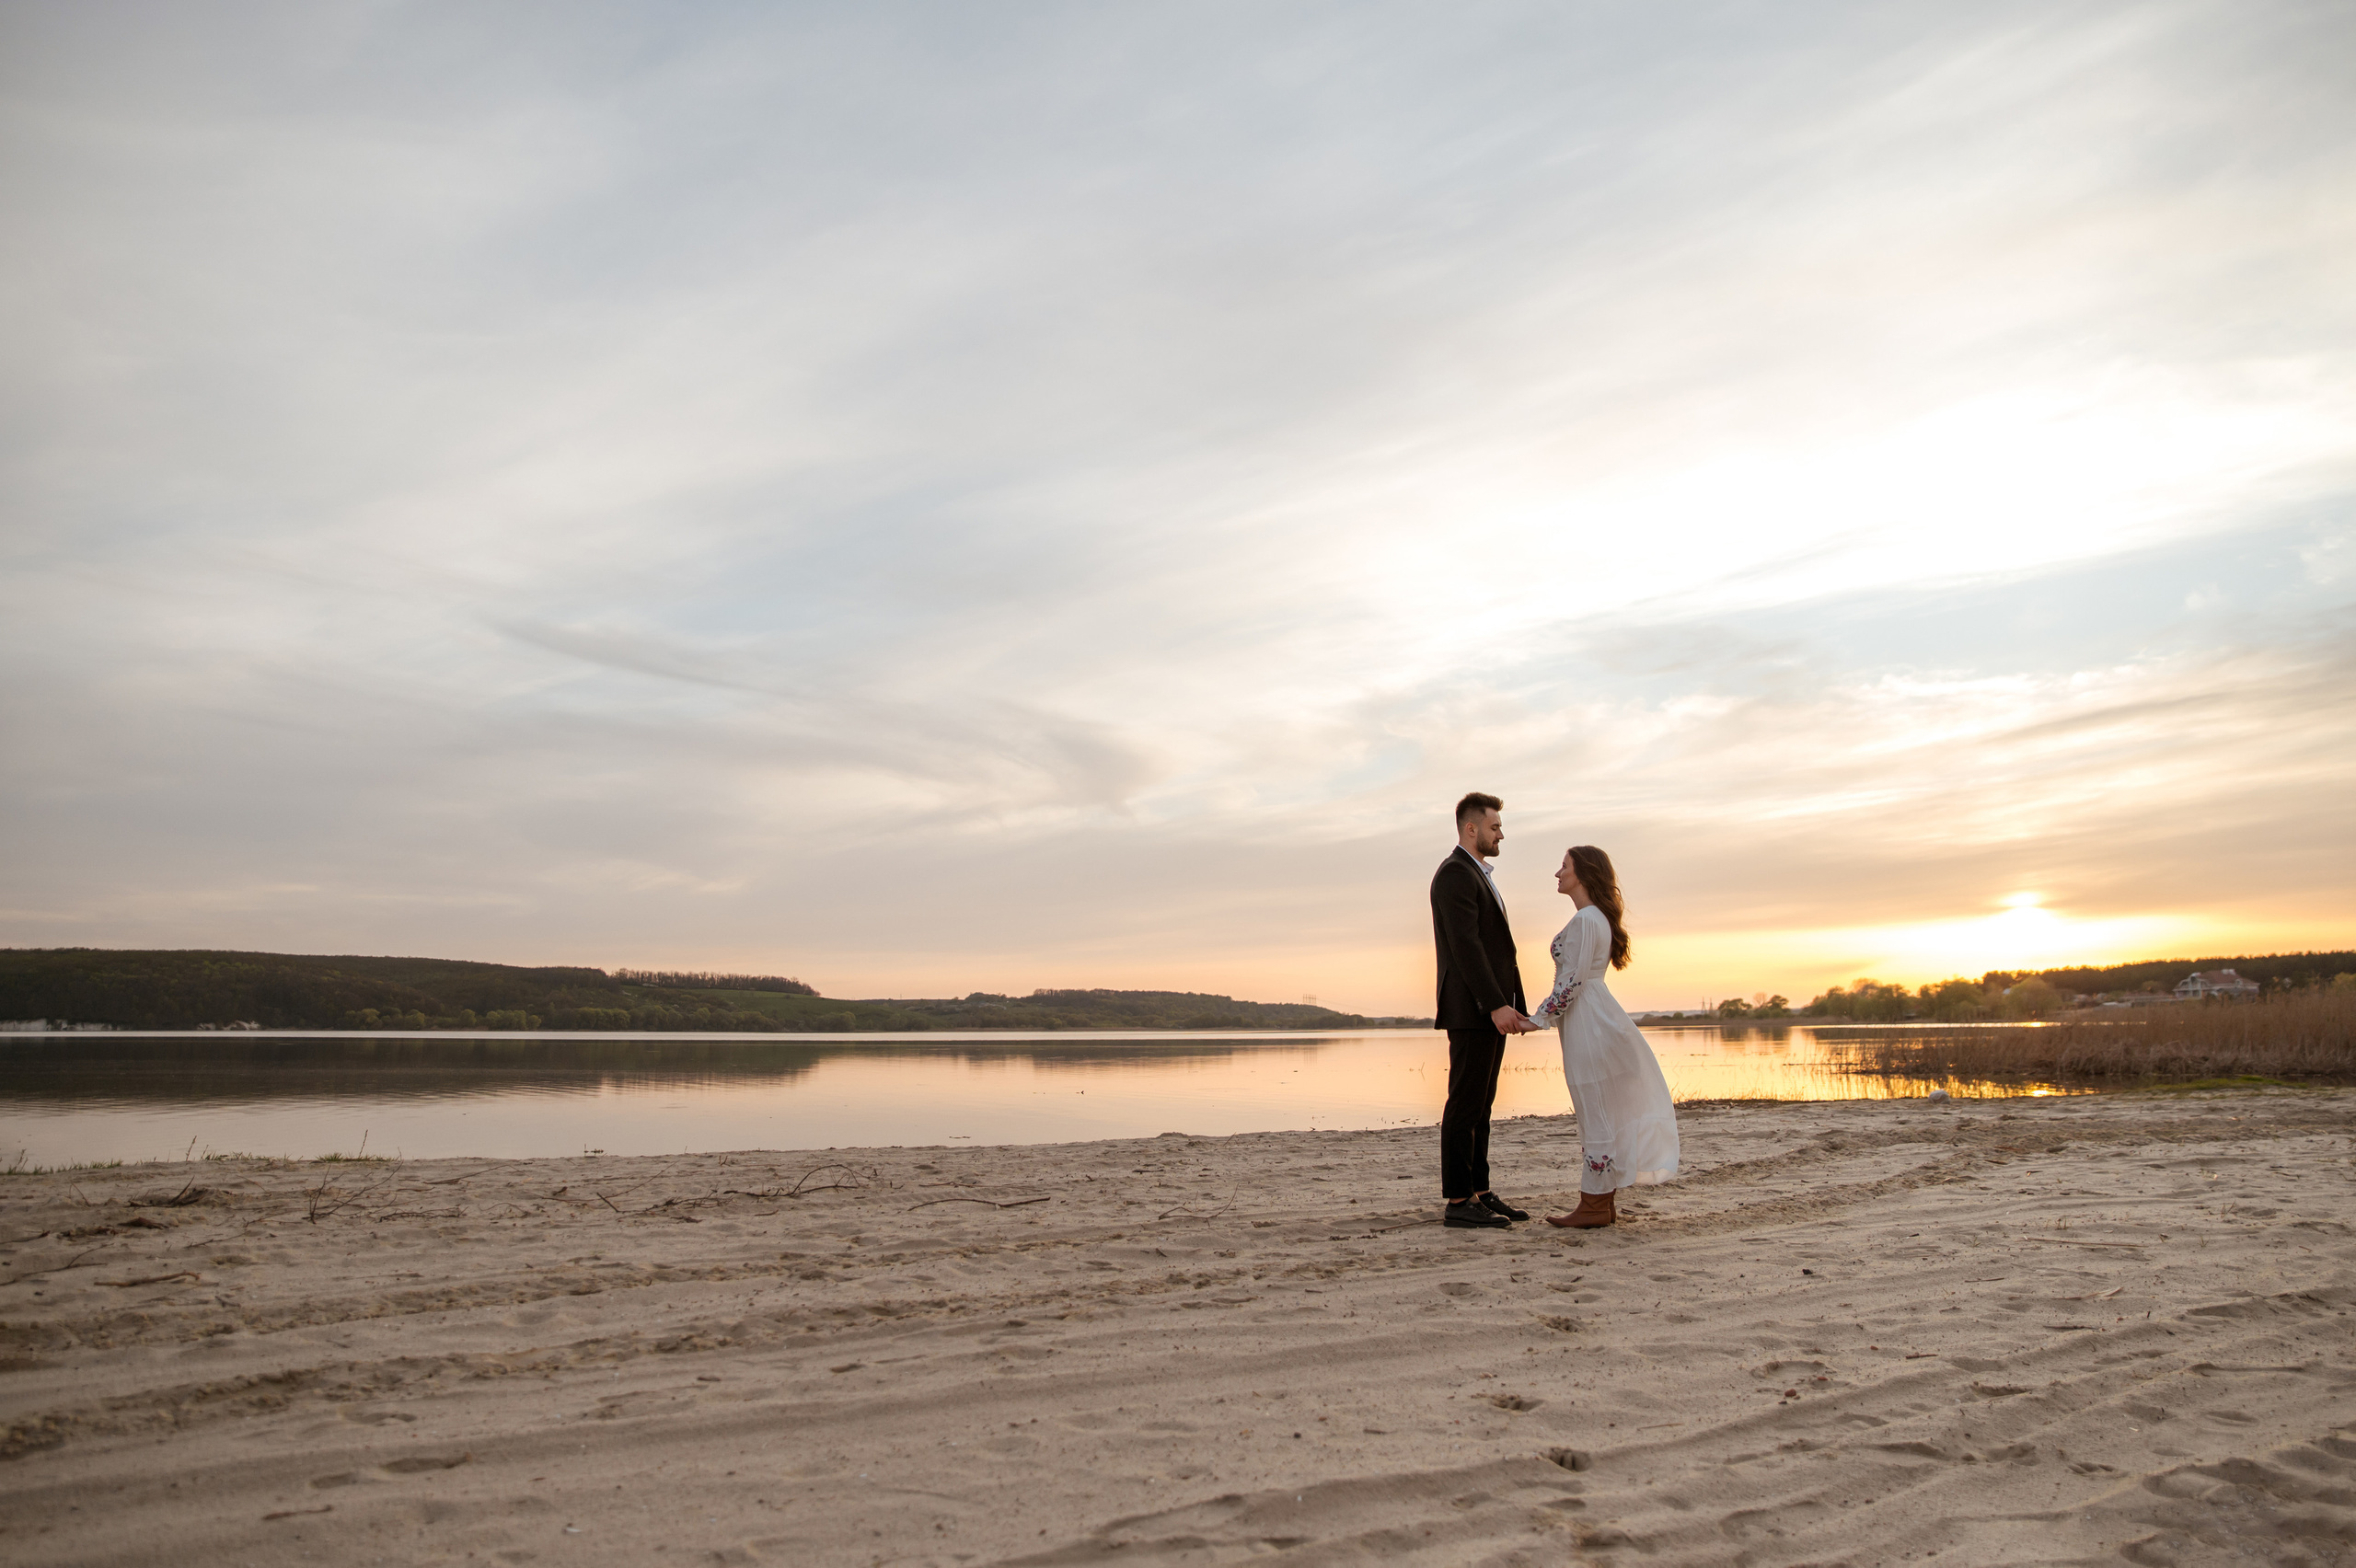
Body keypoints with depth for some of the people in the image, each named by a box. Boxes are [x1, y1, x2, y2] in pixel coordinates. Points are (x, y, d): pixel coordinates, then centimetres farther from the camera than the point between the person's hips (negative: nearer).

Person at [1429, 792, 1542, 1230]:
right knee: (1465, 1106, -6)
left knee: (1480, 1106, 11)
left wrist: (1512, 1006, 17)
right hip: (1472, 1009, -10)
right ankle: (1458, 1202, -2)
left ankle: (1479, 1193, 16)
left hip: (1491, 1011, 10)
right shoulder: (1454, 874, -11)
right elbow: (1466, 946, -20)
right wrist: (1496, 1005, -24)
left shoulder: (1478, 877, 22)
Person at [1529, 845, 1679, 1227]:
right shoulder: (1598, 917, 16)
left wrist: (1539, 1018, -14)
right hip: (1595, 1017, 10)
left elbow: (1572, 981, -20)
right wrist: (1548, 1015, 19)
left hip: (1589, 1023, -10)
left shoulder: (1585, 920, -16)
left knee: (1596, 1111, -4)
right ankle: (1602, 1204, 18)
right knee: (1602, 1111, 12)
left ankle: (1593, 1206, 3)